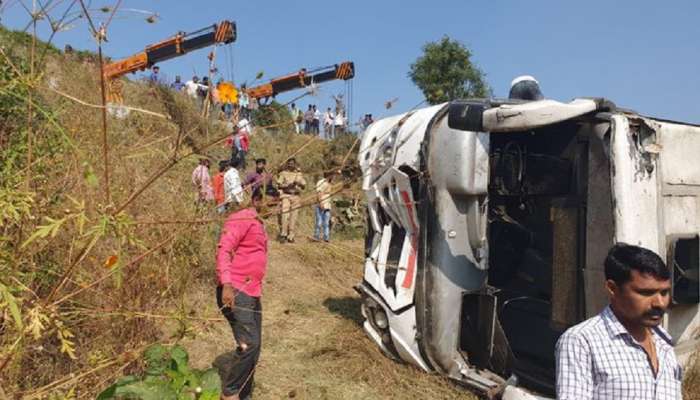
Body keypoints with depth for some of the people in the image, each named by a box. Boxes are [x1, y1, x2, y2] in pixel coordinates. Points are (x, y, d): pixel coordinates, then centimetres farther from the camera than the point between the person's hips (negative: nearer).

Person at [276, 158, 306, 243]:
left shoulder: (299, 174, 14)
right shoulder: (283, 173, 7)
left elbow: (304, 186, 11)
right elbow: (279, 185, 0)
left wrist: (298, 183, -9)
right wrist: (288, 185, -14)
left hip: (296, 197, 3)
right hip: (286, 195, -3)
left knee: (294, 216, 1)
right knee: (285, 215, -14)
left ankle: (291, 236, 7)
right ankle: (283, 234, -11)